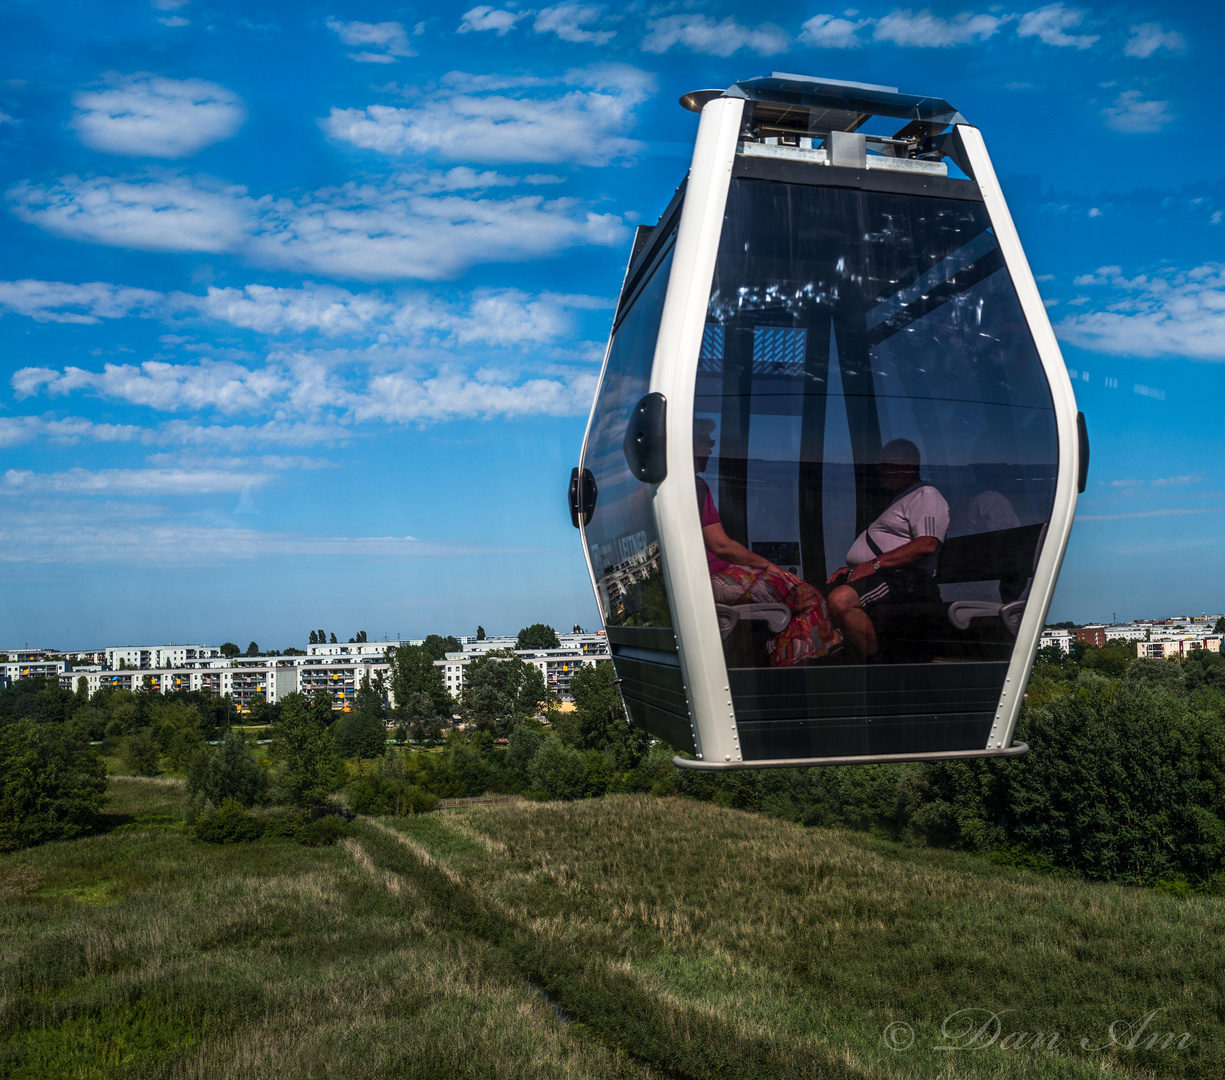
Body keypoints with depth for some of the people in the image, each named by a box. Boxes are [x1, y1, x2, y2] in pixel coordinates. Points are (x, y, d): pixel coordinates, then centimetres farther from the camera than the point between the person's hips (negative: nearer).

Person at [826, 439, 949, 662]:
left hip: (903, 579, -10)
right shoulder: (896, 502, 34)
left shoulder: (926, 495, 3)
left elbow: (927, 545, -14)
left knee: (841, 599, -36)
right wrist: (851, 568, 13)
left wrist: (875, 564, -17)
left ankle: (876, 663, -28)